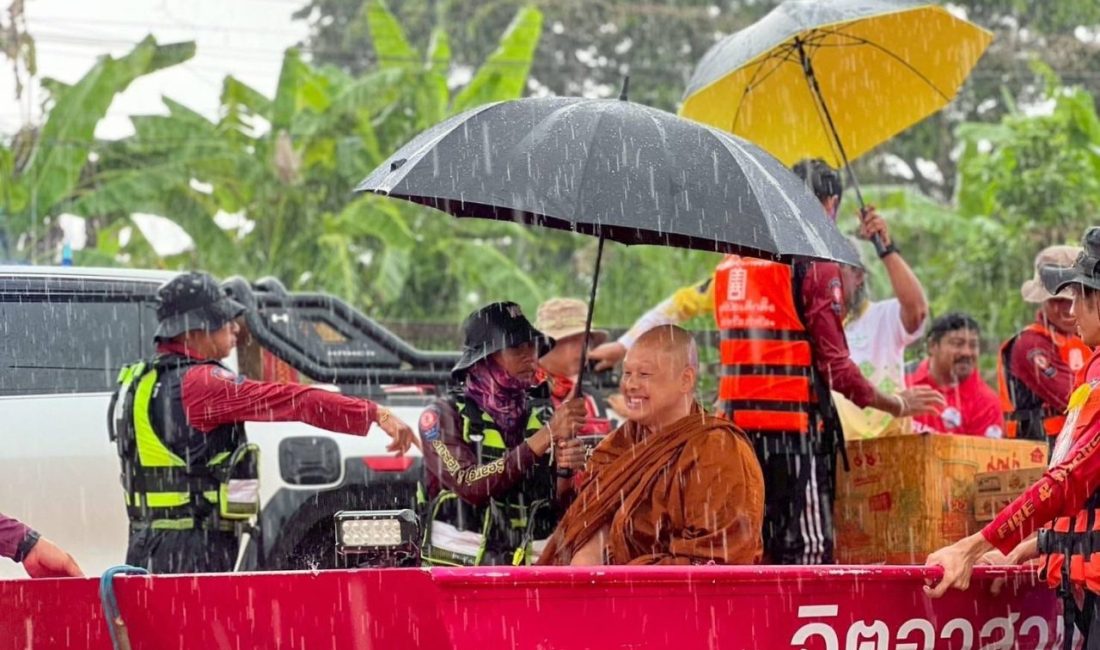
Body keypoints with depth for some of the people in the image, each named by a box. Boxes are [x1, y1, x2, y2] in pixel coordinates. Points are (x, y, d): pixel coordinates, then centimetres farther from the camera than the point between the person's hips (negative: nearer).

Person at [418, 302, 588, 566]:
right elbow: (470, 484, -14)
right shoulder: (444, 416, 3)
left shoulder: (539, 420, 12)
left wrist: (565, 472, -8)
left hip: (531, 574, 4)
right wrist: (546, 436, -15)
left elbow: (561, 512, 12)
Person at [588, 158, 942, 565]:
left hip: (736, 423, 7)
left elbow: (681, 305, 26)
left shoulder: (733, 264, 14)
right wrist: (896, 406, 2)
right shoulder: (816, 267, -7)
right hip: (795, 426, -7)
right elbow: (835, 365, -9)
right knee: (806, 548, -8)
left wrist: (625, 345, 41)